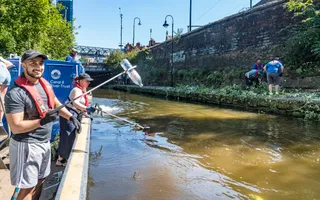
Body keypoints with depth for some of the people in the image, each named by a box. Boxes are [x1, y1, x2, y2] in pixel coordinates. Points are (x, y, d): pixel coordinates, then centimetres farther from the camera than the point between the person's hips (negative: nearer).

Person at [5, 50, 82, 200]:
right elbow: (16, 127, -23)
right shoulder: (15, 93, -22)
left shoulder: (45, 84, 2)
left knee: (40, 180, 21)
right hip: (27, 145, -8)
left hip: (44, 142, 8)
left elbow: (56, 104, 17)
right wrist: (42, 121, -29)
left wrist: (71, 117, 8)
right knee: (27, 187, 4)